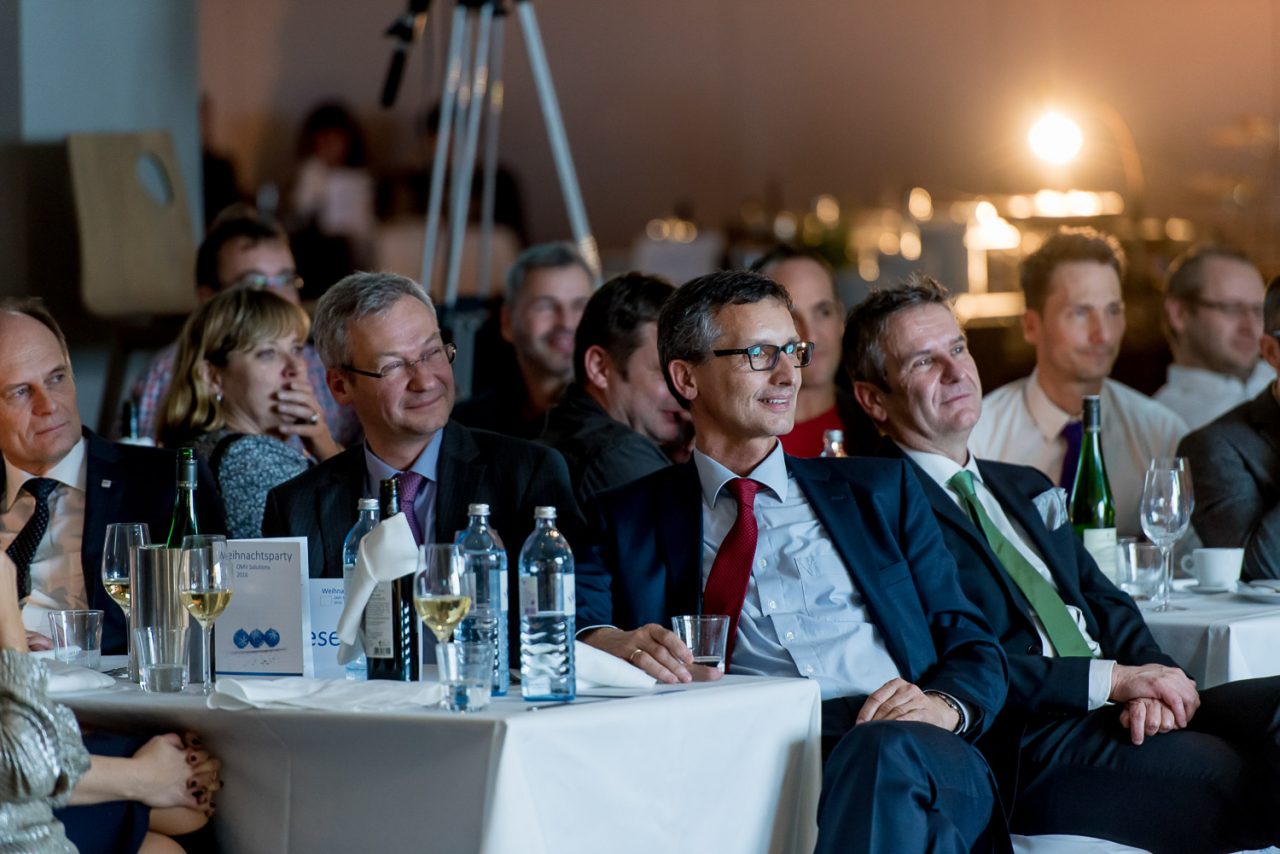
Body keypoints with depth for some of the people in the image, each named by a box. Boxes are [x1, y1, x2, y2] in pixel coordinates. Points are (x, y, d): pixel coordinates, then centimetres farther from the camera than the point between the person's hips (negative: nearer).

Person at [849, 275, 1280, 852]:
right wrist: (1112, 678, -14)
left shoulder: (1025, 490, 26)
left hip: (1116, 714, 8)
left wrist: (1151, 680, -4)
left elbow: (1107, 606, 19)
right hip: (1023, 749, -8)